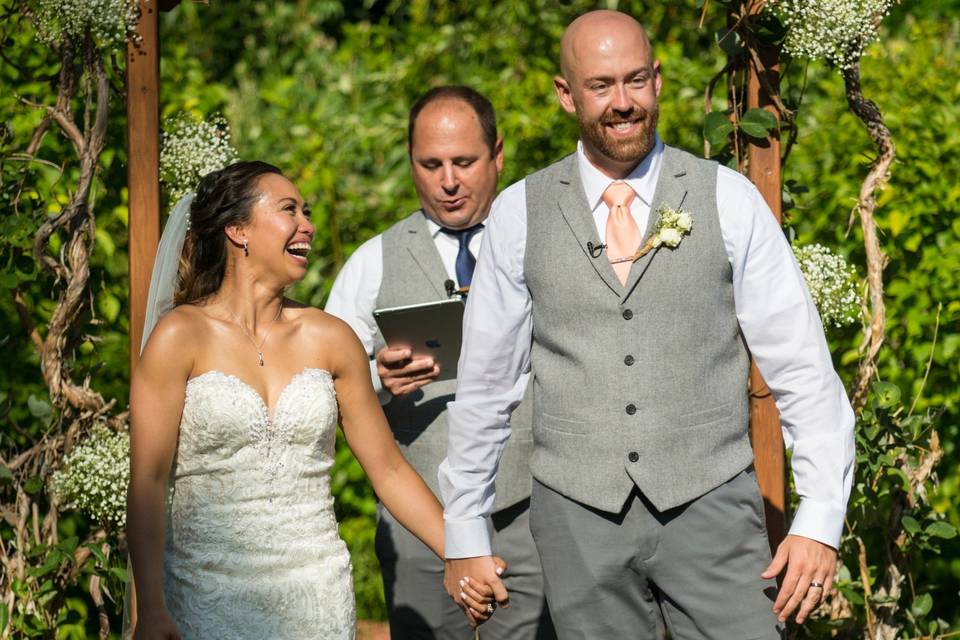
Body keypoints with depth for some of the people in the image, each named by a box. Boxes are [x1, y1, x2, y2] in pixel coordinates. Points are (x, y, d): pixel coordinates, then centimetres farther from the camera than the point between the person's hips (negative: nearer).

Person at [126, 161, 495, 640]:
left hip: (317, 593, 3)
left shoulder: (329, 339, 6)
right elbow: (148, 480, -8)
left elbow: (388, 468, 11)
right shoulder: (181, 337, -5)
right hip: (211, 595, -3)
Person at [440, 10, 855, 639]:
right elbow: (485, 382, 10)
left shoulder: (728, 200, 0)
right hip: (579, 516, 1)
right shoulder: (520, 214, 3)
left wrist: (820, 521, -8)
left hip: (710, 508, -1)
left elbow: (803, 370, 0)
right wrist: (464, 535, 10)